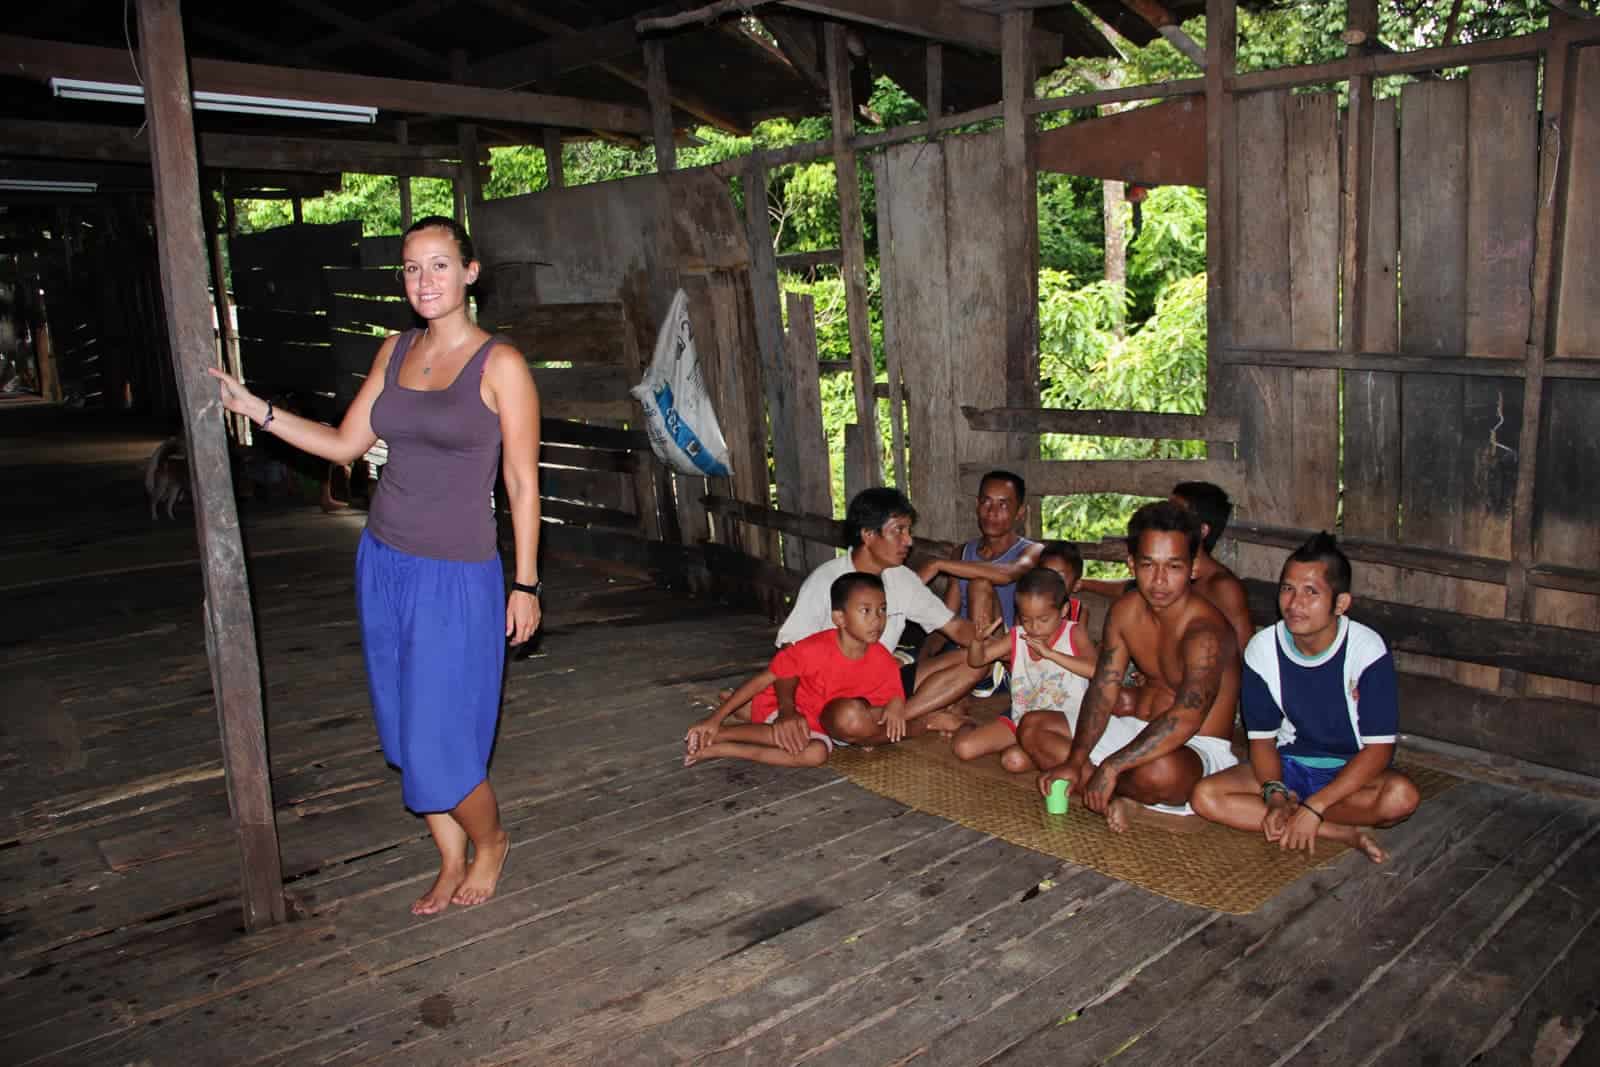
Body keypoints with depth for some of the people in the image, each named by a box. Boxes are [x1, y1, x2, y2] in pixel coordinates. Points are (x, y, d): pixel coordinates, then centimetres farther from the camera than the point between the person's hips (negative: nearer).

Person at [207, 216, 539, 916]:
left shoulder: (500, 365, -10)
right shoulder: (395, 351, 8)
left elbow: (523, 484, -8)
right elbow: (344, 444, 12)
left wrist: (526, 584, -8)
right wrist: (256, 410, 3)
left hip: (457, 577, -6)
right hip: (384, 565, 6)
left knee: (439, 740, -2)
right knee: (408, 733, 13)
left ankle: (490, 841, 27)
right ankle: (451, 864, 31)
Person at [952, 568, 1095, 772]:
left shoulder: (1073, 633, -6)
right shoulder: (1016, 637, 4)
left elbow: (1095, 670, -22)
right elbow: (976, 661, 5)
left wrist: (1050, 653, -27)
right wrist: (979, 639, -17)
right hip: (1020, 718, 4)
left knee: (1015, 760, -31)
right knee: (964, 748, -13)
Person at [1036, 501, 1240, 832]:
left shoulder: (1205, 633, -26)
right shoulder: (1126, 610, -2)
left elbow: (1185, 720, -40)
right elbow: (1102, 691, -4)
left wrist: (1111, 767, -39)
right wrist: (1074, 761, -16)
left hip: (1200, 748, -7)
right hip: (1143, 729, 8)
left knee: (1160, 771, -43)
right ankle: (1120, 796, -15)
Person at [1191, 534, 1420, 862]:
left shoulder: (1367, 649, -17)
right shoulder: (1263, 649, -10)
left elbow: (1379, 747, -18)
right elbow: (1262, 737, -4)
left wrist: (1313, 806, -26)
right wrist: (1275, 794, -24)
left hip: (1350, 771, -2)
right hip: (1289, 765, 3)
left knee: (1401, 795, -35)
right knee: (1206, 796, -23)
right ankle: (1342, 832, -21)